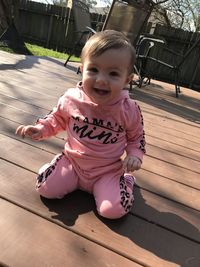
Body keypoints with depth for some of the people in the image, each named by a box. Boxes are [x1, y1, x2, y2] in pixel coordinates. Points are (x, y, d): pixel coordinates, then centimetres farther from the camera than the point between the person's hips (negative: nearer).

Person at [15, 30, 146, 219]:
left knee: (114, 210, -18)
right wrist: (40, 129, -8)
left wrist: (134, 155, -16)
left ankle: (126, 178, 13)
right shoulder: (71, 99, -13)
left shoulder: (129, 110, -16)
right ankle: (76, 180, 18)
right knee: (45, 188, -10)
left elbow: (136, 137, 3)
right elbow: (58, 119, 9)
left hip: (108, 171, -2)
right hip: (72, 161, 2)